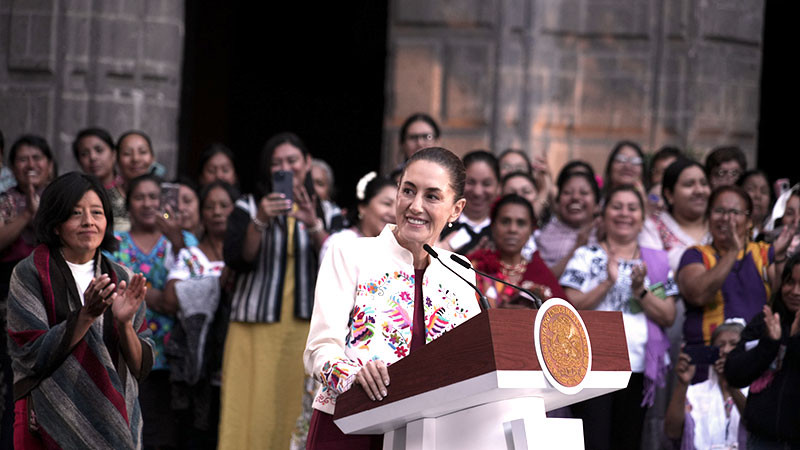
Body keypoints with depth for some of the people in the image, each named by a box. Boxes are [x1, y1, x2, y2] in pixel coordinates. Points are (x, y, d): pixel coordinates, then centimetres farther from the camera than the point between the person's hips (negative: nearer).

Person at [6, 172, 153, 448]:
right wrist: (86, 315, -24)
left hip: (114, 421, 3)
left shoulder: (121, 279, 4)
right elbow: (30, 356, -15)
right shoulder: (29, 275, -6)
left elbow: (142, 367, 1)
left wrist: (123, 322, -17)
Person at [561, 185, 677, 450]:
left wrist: (640, 290, -12)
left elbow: (668, 317, 2)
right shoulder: (586, 257, 4)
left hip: (638, 368, 3)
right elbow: (571, 307, -7)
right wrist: (608, 283, -16)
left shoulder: (657, 261, 12)